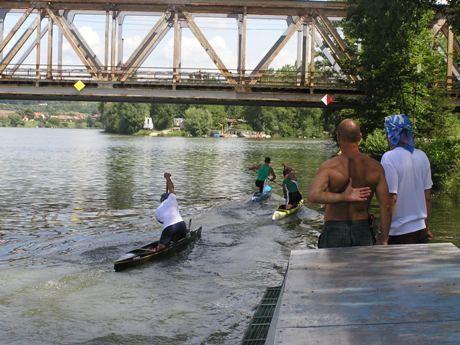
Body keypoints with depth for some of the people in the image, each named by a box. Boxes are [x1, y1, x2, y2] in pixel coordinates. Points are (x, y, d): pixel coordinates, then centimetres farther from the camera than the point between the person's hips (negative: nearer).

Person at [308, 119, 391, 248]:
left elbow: (313, 196, -26)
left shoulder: (329, 166, -10)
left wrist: (342, 197, -23)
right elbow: (385, 206, -4)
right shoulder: (375, 167, -2)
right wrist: (383, 239, 1)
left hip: (334, 230, -2)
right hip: (363, 231, 3)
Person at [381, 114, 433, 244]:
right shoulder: (422, 156, 4)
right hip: (420, 229, 6)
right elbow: (427, 196, 10)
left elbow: (391, 198, -18)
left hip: (399, 231, -6)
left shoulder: (389, 158, -14)